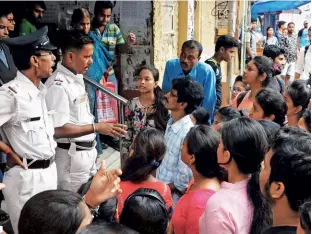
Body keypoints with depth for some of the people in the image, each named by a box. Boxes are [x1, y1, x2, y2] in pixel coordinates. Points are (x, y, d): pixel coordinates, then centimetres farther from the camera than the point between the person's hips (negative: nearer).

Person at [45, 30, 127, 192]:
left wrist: (91, 148, 13)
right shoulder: (58, 85, -19)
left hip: (87, 153, 9)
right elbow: (58, 129, -23)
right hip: (71, 157, -9)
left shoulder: (78, 78, 9)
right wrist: (96, 127, -21)